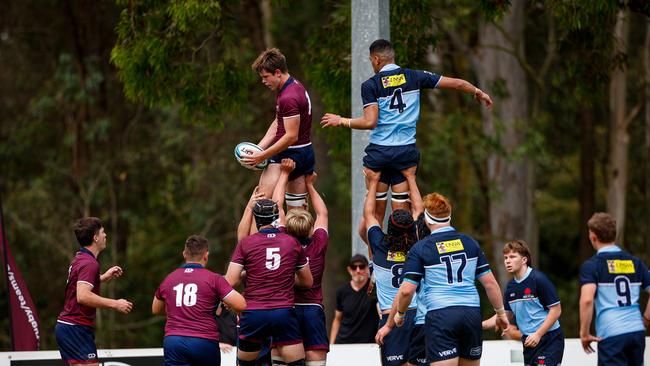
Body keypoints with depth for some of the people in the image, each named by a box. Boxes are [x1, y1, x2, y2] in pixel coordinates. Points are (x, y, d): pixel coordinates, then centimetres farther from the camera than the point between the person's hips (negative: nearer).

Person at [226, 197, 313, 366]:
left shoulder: (245, 244, 0)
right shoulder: (292, 242, 6)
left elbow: (230, 281, -4)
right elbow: (307, 281, 15)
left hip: (254, 314, 0)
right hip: (284, 312, 0)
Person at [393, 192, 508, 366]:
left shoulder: (420, 248, -1)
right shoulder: (470, 243, 10)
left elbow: (407, 290, -5)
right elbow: (490, 282, 10)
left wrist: (399, 314, 14)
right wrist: (501, 313, 21)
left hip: (440, 316, -4)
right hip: (472, 312, 4)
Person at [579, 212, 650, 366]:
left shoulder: (591, 265, -3)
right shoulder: (635, 262, 12)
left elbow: (587, 300, -17)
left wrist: (584, 333, -9)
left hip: (611, 336, -5)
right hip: (637, 331, 5)